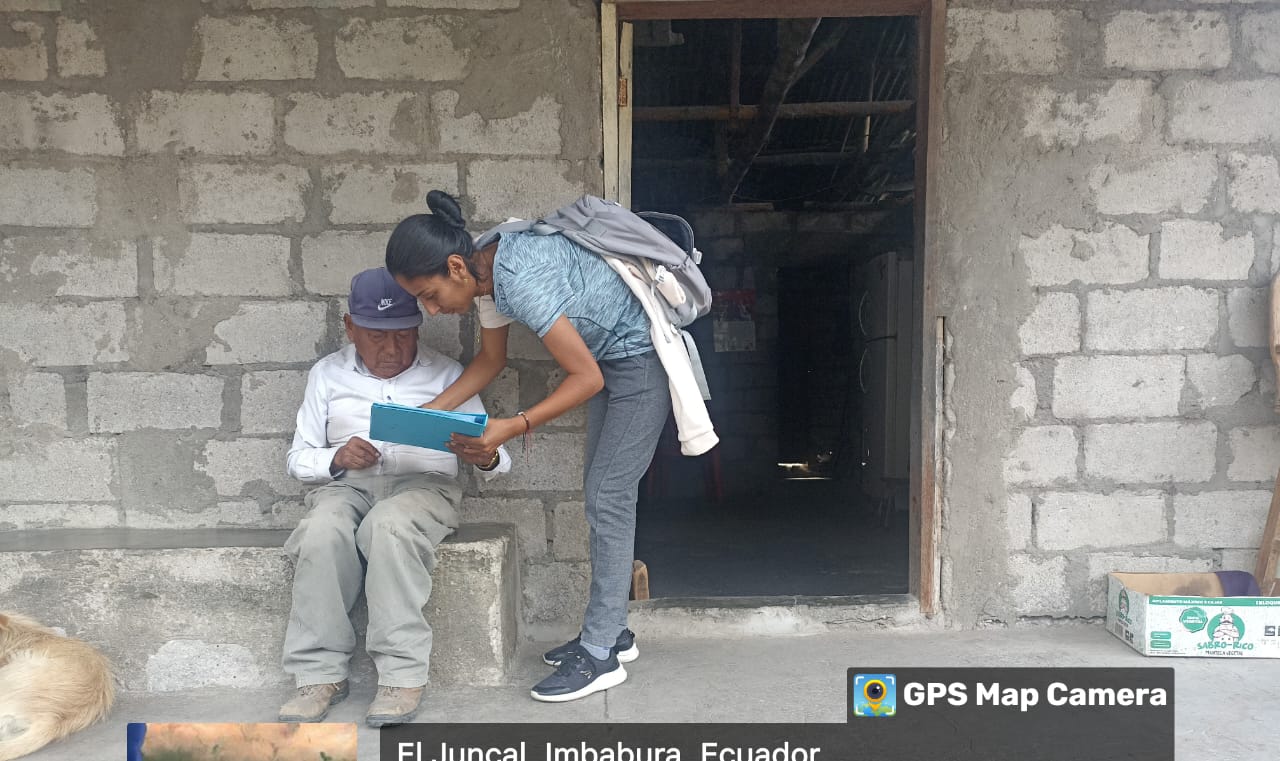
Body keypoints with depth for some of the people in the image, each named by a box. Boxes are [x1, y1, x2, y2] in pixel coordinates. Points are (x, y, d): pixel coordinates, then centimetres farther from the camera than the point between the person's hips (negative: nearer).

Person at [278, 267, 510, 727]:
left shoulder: (445, 374, 13)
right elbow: (299, 459, 15)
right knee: (322, 533, -33)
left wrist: (486, 459, -17)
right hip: (346, 485, 2)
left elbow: (494, 458, 9)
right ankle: (320, 673, -23)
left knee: (389, 525, -37)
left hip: (423, 484, -2)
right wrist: (336, 459, -8)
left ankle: (402, 675, -30)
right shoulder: (328, 374, 17)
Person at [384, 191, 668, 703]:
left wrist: (512, 428, -29)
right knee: (601, 492, 12)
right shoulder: (487, 275, -4)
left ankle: (600, 654, 1)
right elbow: (491, 359, 11)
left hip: (643, 355, -10)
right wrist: (432, 412, 2)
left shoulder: (521, 281, -32)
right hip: (611, 358, 10)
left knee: (607, 496, -8)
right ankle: (611, 632, 23)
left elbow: (586, 378, -28)